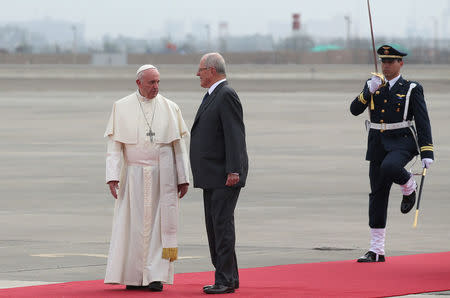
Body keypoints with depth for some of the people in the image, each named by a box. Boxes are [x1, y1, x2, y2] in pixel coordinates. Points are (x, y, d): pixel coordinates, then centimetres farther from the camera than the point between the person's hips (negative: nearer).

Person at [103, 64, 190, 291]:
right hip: (134, 175, 0)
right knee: (133, 224, 0)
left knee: (160, 223, -3)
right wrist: (112, 176, -9)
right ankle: (134, 276, 6)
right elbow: (114, 145, 0)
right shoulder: (122, 108, 2)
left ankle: (156, 275, -1)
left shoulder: (170, 108, 5)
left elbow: (179, 145, 5)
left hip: (163, 175, 0)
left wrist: (183, 178, 0)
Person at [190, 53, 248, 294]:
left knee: (222, 224, -10)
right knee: (213, 225, 12)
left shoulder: (226, 95, -13)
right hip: (213, 175, 10)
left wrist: (234, 171, -23)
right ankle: (228, 277, 17)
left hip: (225, 175, -10)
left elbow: (235, 134, -19)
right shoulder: (211, 95, 18)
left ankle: (226, 280, -9)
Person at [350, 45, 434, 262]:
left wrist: (427, 153, -14)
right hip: (377, 144, 4)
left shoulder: (411, 89, -1)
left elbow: (423, 122, -5)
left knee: (389, 167, -37)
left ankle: (409, 187, 0)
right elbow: (355, 110, 0)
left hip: (402, 141, -4)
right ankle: (376, 250, 7)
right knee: (377, 195, 2)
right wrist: (369, 91, -15)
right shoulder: (372, 86, 11)